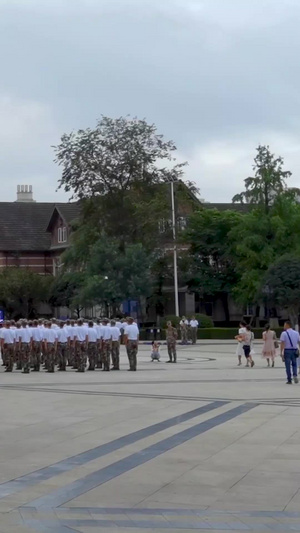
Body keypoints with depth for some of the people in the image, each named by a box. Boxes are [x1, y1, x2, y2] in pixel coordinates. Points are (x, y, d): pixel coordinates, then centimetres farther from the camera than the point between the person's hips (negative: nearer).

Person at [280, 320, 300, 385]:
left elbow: (282, 343, -13)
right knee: (294, 364, 18)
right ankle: (295, 375, -6)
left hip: (287, 351, -3)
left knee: (288, 366, 5)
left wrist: (281, 352, -13)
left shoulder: (284, 333, -7)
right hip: (294, 350, 3)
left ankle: (289, 380, 7)